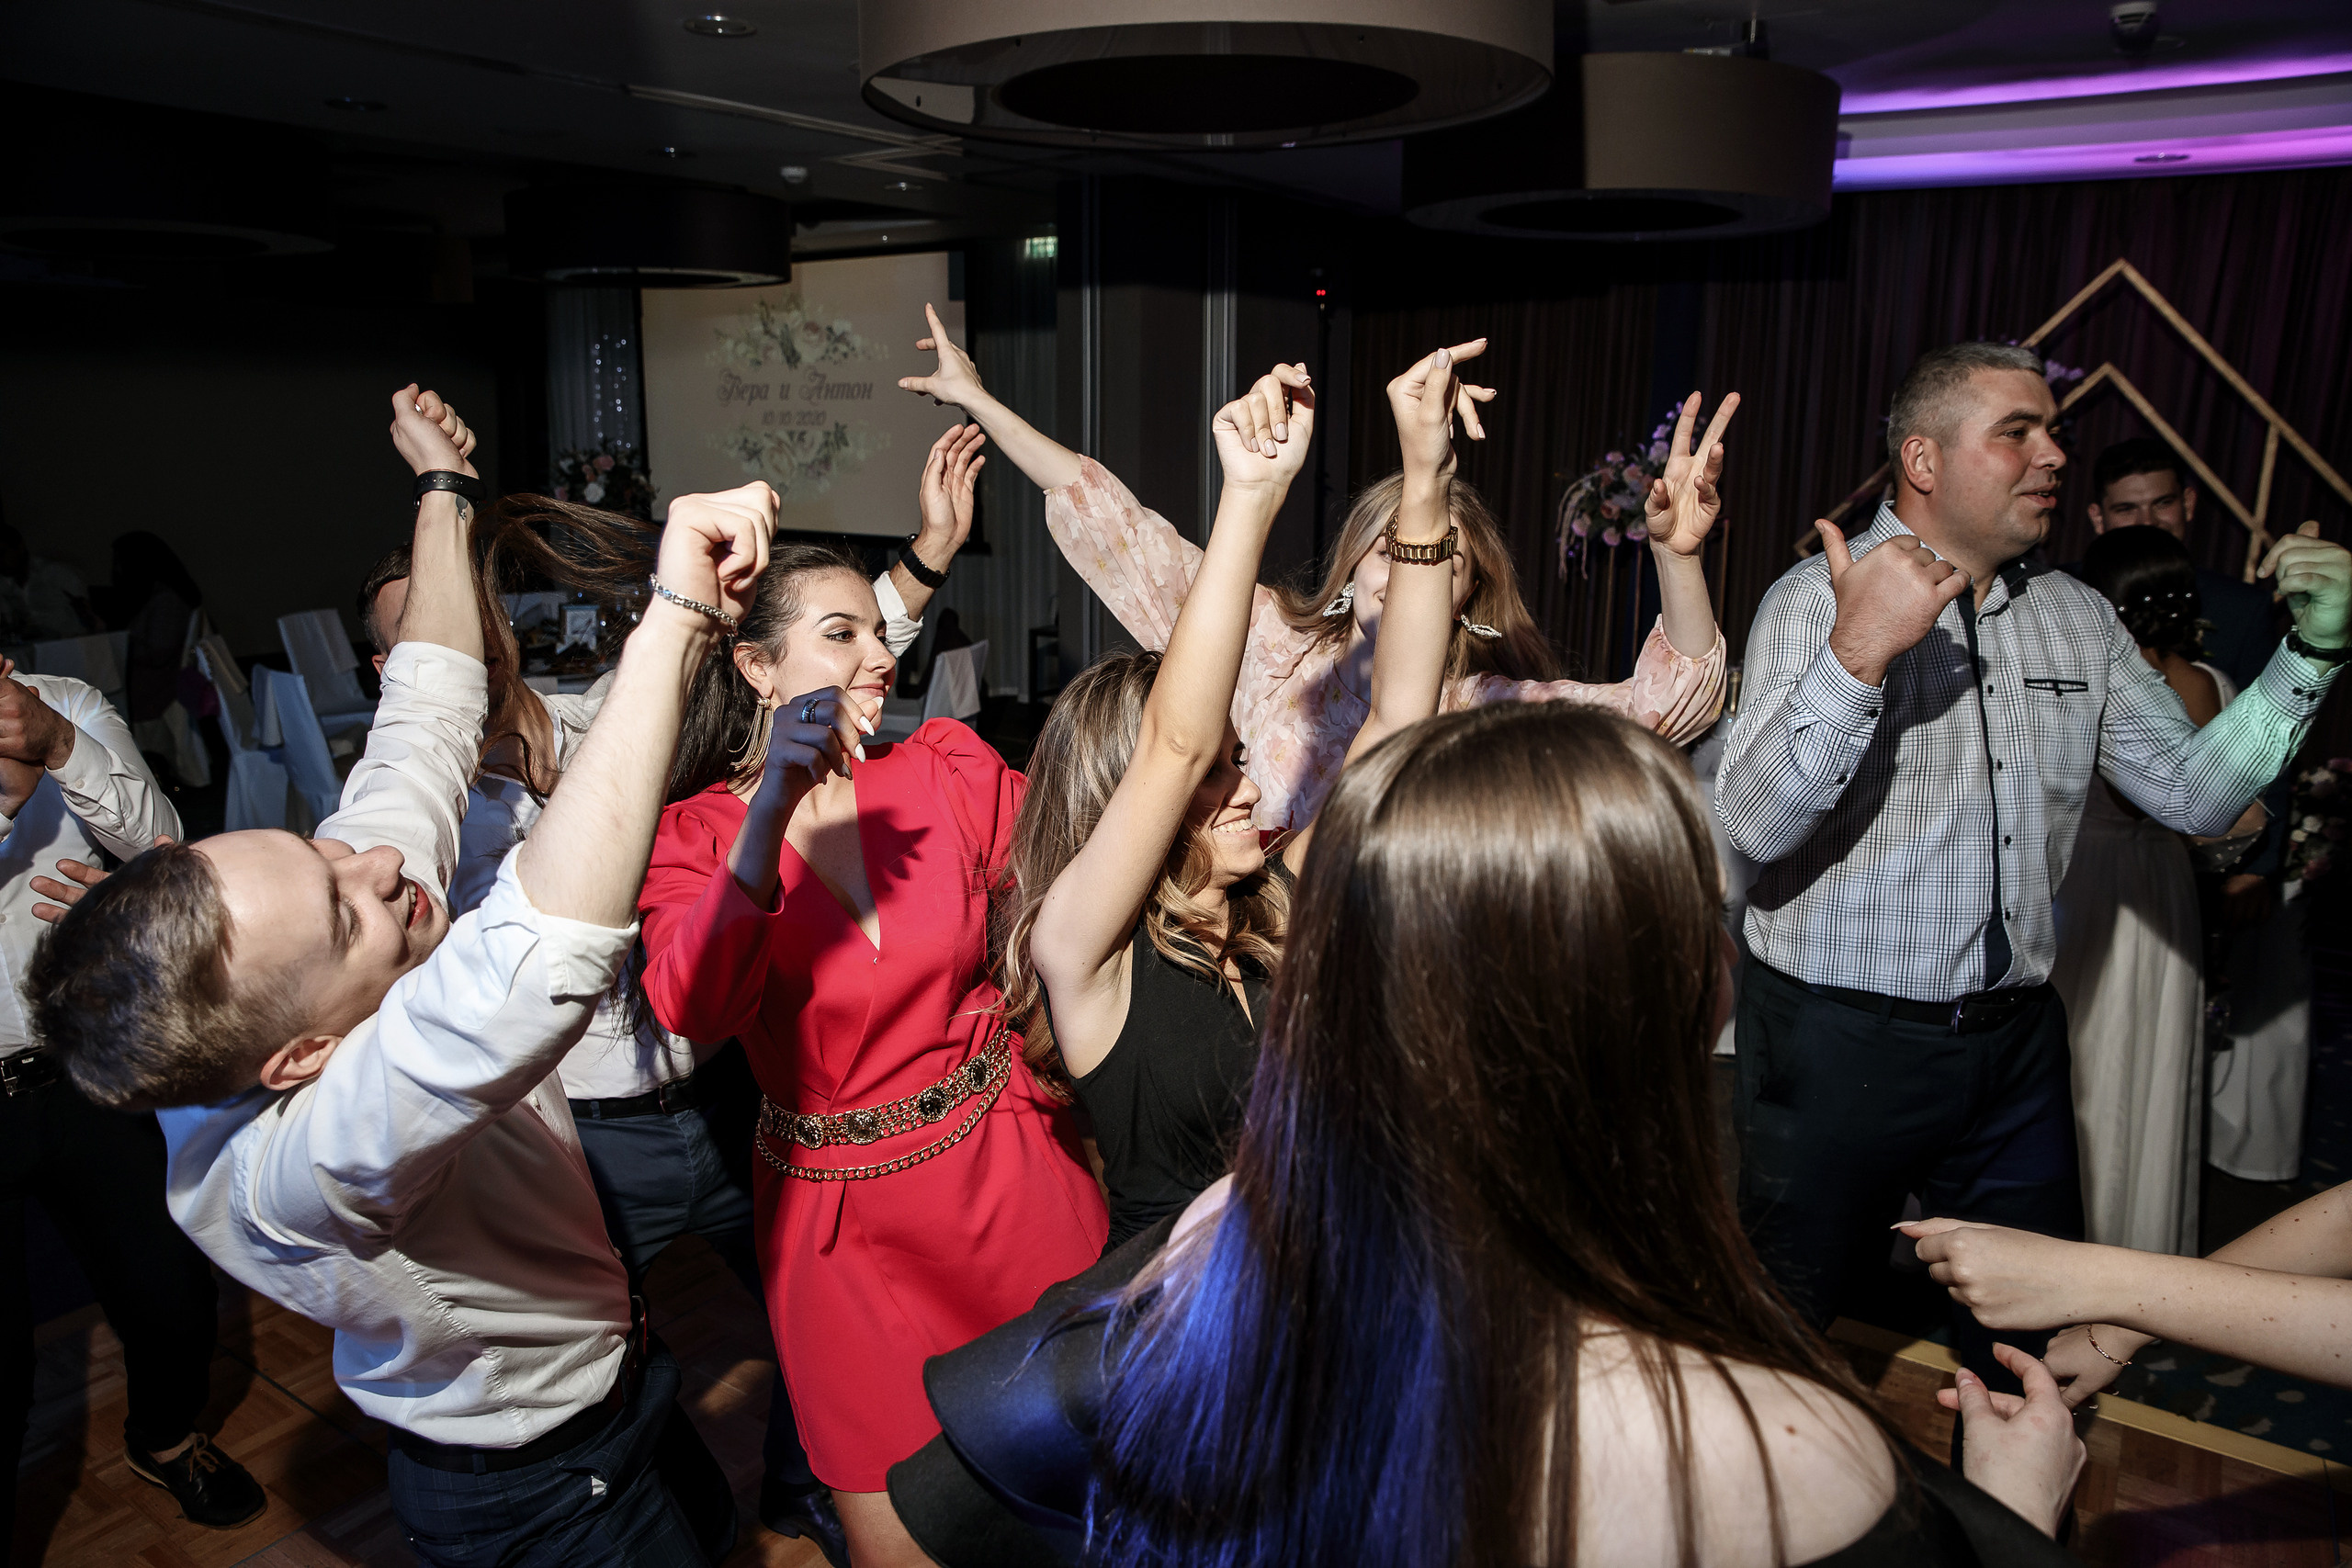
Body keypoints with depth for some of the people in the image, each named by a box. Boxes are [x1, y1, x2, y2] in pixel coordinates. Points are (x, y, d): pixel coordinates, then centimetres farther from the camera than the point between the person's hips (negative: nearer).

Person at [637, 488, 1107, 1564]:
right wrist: (773, 805, -37)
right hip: (840, 1219, -1)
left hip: (1010, 1166, 2)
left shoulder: (948, 773, -3)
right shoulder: (696, 833, -8)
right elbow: (692, 1010, -26)